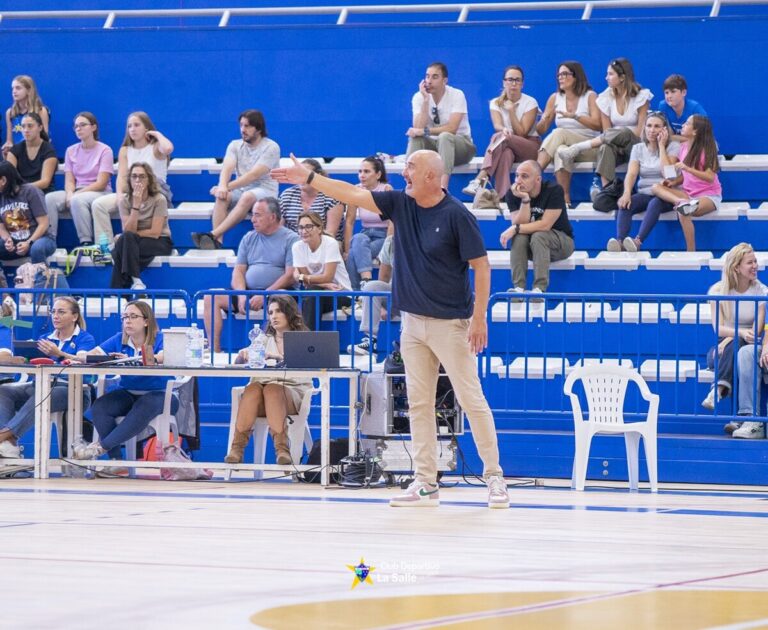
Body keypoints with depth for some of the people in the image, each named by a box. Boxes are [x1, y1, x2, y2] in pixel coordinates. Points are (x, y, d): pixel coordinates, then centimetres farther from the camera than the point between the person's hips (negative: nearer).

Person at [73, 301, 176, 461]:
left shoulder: (159, 339, -4)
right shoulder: (119, 340, 9)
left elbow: (162, 358, -28)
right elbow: (85, 355, 3)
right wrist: (83, 356, -24)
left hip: (158, 394, -4)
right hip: (128, 394, 4)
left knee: (144, 406, -39)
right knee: (99, 406, -25)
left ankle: (100, 447, -31)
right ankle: (115, 459, -26)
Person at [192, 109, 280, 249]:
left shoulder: (271, 147, -5)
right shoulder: (235, 145, 11)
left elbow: (254, 175, -17)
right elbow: (227, 168, -6)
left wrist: (228, 187, -24)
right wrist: (222, 186, -29)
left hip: (265, 191, -5)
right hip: (241, 190, 5)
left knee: (247, 197, -38)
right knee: (221, 196, -28)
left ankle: (213, 235, -47)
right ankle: (217, 242, -42)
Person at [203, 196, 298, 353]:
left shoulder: (291, 239, 0)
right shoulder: (249, 238, 17)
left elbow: (290, 276, -9)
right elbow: (238, 271, 12)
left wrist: (264, 296, -17)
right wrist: (242, 295, -9)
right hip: (248, 290, 5)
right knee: (211, 297, -14)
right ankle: (215, 351, -19)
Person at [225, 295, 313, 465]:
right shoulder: (265, 339, 25)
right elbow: (239, 362, 14)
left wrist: (278, 357, -21)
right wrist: (244, 355, -10)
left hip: (293, 392, -2)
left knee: (272, 389, -37)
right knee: (253, 388, -34)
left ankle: (282, 449, -50)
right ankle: (237, 448, -44)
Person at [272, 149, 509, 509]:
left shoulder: (456, 216, -12)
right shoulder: (400, 204, 5)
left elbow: (481, 265, -11)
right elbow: (355, 195, 9)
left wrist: (479, 317, -15)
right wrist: (309, 178, 6)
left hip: (450, 323, -7)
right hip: (413, 321, 7)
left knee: (471, 399, -5)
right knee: (418, 404, 5)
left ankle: (494, 476, 1)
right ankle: (426, 483, 7)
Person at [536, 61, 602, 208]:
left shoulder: (590, 96, 2)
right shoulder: (555, 98, 13)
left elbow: (598, 125, -12)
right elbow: (541, 129, 9)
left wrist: (574, 116, -25)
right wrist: (544, 120, -16)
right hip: (565, 144, 3)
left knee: (559, 133, -33)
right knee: (561, 151, -36)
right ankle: (565, 199, -42)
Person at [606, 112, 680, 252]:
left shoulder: (673, 147, 1)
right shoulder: (638, 148, 11)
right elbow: (631, 174, -4)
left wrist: (661, 145, -9)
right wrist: (627, 193, -24)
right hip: (644, 194, 3)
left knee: (655, 203, -38)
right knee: (625, 204, -29)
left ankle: (638, 241, -56)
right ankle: (620, 241, -48)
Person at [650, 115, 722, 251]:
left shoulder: (706, 150, -11)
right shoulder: (684, 147, 8)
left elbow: (710, 177, -19)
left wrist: (687, 168, -28)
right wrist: (674, 182, -4)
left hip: (709, 195, -7)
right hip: (687, 193, 7)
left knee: (683, 213, -36)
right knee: (656, 187, -14)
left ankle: (691, 253, -28)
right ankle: (684, 202, -41)